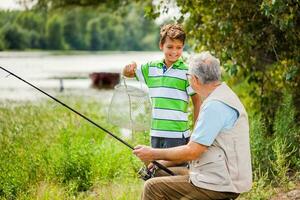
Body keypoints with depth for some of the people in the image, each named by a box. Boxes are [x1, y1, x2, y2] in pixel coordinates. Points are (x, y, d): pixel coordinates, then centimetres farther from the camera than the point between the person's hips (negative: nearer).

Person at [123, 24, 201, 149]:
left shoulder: (186, 72, -6)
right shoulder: (151, 68, 8)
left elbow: (197, 102, -4)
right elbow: (127, 73, 19)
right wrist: (129, 67, -7)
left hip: (177, 135, -5)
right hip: (155, 134, 5)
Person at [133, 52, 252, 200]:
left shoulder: (215, 105, -20)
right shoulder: (224, 96, 15)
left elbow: (193, 151, -20)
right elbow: (199, 148, 17)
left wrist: (154, 154, -7)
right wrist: (163, 162, 12)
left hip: (221, 184, -10)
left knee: (153, 187, -9)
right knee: (161, 174, 17)